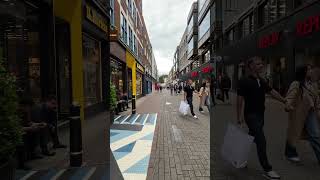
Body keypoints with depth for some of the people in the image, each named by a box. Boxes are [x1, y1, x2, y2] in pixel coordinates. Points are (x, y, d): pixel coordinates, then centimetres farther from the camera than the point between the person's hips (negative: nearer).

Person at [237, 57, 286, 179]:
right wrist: (239, 116, -17)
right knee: (261, 141, -8)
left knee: (251, 139, 18)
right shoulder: (245, 81, -13)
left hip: (260, 115, 8)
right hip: (251, 115, -8)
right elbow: (240, 99, -15)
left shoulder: (262, 81, 10)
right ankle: (267, 169, 3)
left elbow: (272, 92, 15)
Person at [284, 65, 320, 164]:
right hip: (299, 113, -7)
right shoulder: (296, 84, -17)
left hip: (310, 113, 7)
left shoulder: (310, 84, 7)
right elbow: (290, 96, -30)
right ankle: (290, 154, 30)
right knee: (294, 133, 10)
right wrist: (288, 105, -48)